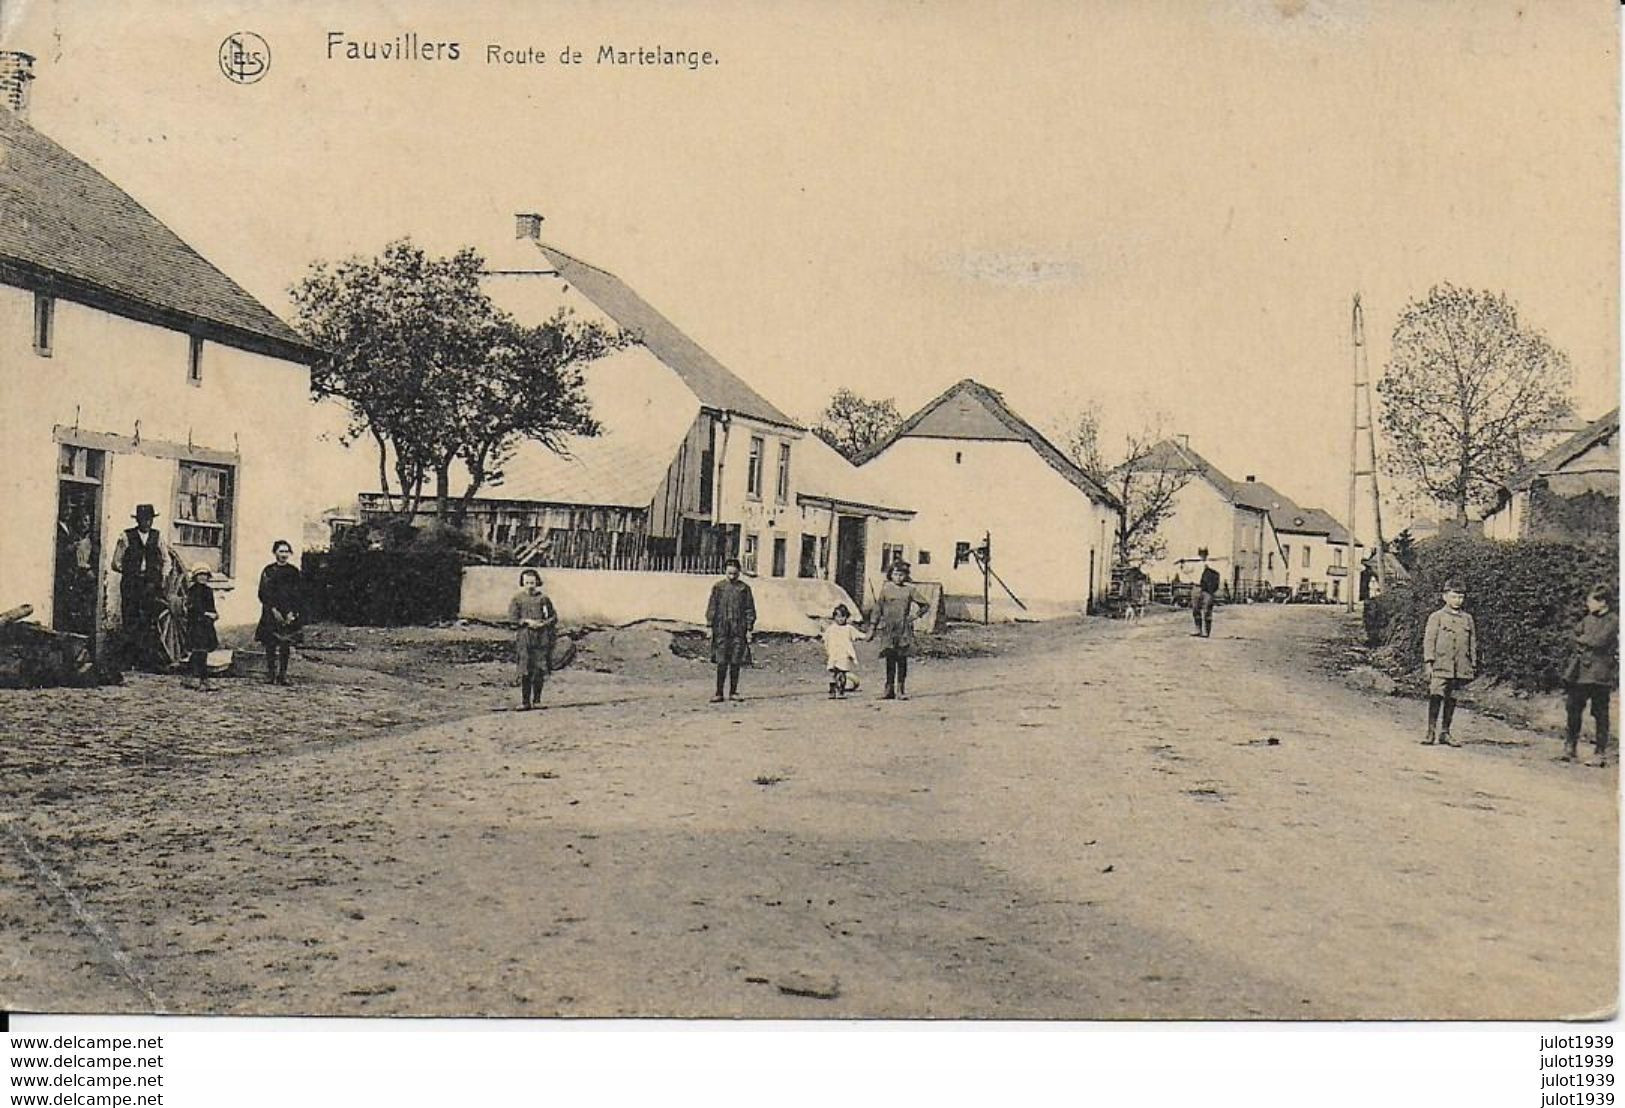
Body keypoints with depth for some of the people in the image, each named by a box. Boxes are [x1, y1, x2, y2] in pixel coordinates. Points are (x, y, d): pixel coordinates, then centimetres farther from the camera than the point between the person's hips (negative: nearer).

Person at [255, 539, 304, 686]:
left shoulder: (294, 571, 8)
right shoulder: (268, 571, 4)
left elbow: (298, 594, 6)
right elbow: (263, 593, -1)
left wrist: (292, 612, -6)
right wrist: (273, 610, -11)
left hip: (289, 615, 1)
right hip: (271, 614, -1)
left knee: (285, 646, -1)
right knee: (271, 645, -4)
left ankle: (282, 676, 2)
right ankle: (270, 675, 0)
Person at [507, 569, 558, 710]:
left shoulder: (543, 598, 10)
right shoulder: (517, 599, 6)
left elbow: (554, 617, 13)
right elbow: (512, 619, 0)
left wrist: (544, 623, -5)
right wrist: (527, 621, -11)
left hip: (541, 639, 1)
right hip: (524, 639, -1)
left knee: (540, 670, -2)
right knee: (525, 672, -5)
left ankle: (536, 700, 11)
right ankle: (525, 702, -1)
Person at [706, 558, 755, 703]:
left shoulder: (744, 588, 6)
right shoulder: (717, 587, 5)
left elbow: (749, 610, 7)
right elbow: (711, 608, 6)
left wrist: (749, 629, 1)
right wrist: (710, 627, 0)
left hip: (738, 631, 1)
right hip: (721, 630, -1)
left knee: (735, 663, 4)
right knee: (722, 663, -3)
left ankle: (733, 692, 13)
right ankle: (719, 693, 1)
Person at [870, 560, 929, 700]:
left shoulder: (909, 590, 6)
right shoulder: (885, 589, 5)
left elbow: (925, 605, 14)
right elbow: (878, 609, 7)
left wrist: (915, 615, -2)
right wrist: (873, 627, 5)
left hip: (904, 629, 0)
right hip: (888, 628, 0)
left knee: (902, 658, -1)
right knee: (890, 658, 1)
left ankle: (901, 690, 5)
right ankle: (889, 689, 6)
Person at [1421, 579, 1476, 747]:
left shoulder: (1468, 619, 13)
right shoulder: (1436, 617, 3)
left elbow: (1473, 644, 17)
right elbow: (1429, 641, -1)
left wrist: (1474, 666, 13)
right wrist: (1428, 663, -8)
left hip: (1460, 668, 4)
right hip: (1440, 666, -4)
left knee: (1451, 700, 7)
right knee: (1436, 697, -12)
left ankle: (1444, 734, 14)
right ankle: (1431, 733, -11)